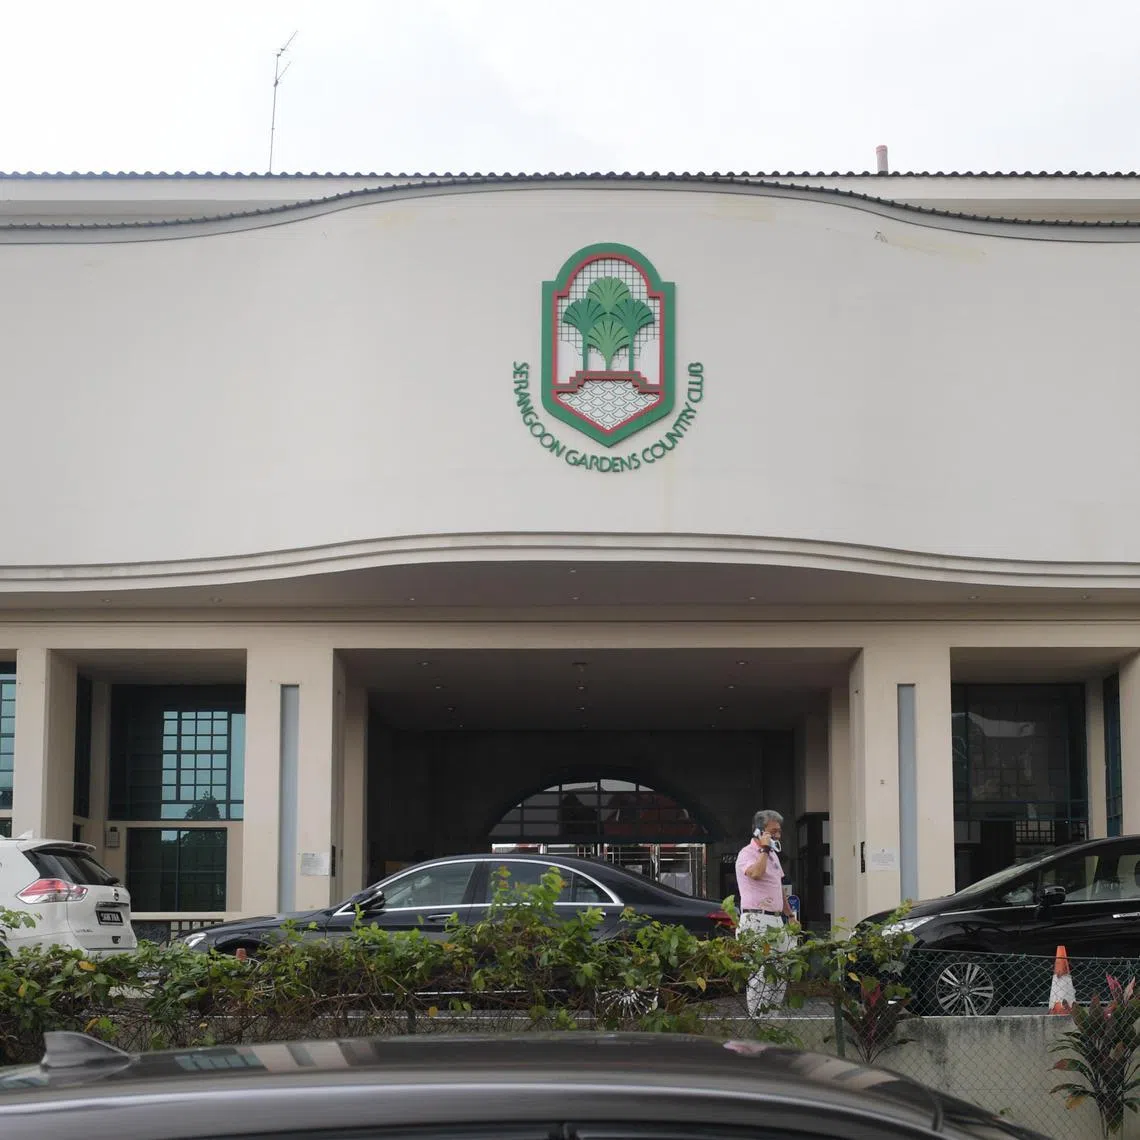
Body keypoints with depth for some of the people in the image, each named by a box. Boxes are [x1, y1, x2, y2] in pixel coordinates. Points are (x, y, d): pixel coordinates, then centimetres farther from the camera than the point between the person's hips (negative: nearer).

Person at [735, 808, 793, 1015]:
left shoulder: (772, 855, 20)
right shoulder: (747, 853, -8)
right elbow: (755, 873, -31)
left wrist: (789, 915, 25)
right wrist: (764, 849, -20)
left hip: (776, 920, 9)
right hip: (756, 921, -9)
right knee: (761, 972, -12)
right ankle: (756, 1017, -10)